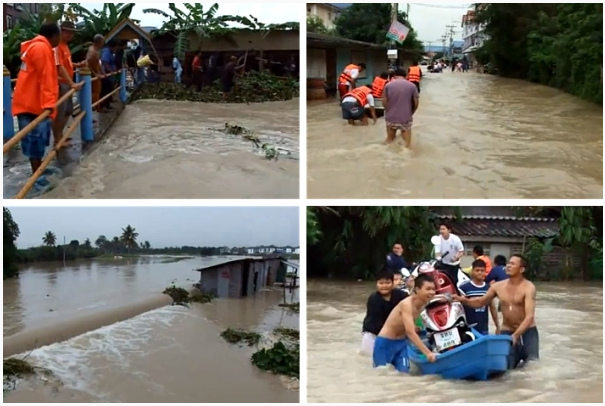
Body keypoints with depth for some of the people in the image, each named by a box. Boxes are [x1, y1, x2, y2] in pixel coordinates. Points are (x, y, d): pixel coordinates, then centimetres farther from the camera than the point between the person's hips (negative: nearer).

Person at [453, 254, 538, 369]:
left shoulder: (528, 287, -14)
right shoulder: (498, 286, -1)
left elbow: (529, 316, -23)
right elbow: (480, 302, 13)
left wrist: (516, 335, -36)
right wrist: (463, 300, -7)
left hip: (528, 332, -3)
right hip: (506, 332, 3)